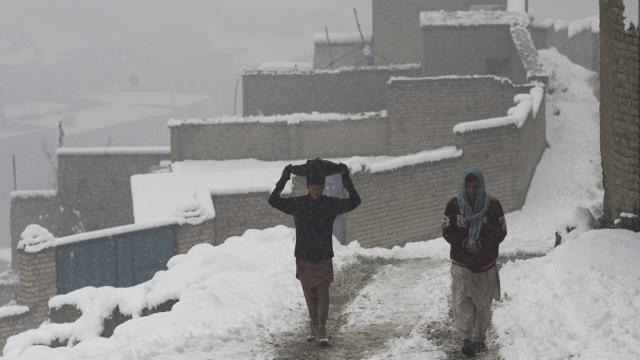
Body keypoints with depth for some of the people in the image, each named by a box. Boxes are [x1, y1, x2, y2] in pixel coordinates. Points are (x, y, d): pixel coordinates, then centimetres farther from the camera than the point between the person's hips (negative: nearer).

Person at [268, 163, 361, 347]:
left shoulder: (330, 204, -1)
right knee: (309, 294, 10)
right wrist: (283, 180, -13)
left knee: (323, 294, -9)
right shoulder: (297, 204, -1)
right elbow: (273, 200, -4)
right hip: (303, 257, 1)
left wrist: (346, 180, -12)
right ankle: (314, 327, 25)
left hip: (324, 258, -1)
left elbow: (354, 202, -4)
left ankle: (322, 332, -12)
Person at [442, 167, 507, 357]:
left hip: (486, 263, 1)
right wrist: (465, 244, -16)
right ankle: (466, 339, -5)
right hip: (461, 262, -1)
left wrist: (481, 244, -15)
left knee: (483, 303, 8)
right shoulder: (453, 205, -4)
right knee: (461, 301, -10)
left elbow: (501, 232, -1)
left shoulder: (493, 205, -5)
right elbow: (447, 231, 0)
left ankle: (479, 338, 21)